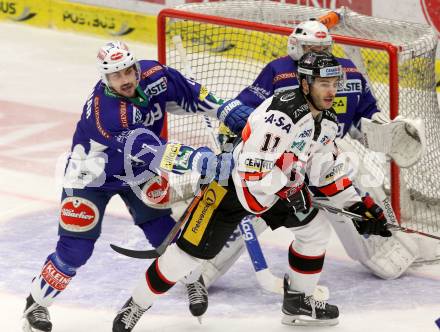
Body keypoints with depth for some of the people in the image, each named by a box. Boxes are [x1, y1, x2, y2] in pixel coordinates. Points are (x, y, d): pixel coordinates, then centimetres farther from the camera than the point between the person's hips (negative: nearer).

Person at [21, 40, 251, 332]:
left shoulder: (153, 76, -22)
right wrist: (200, 161, -53)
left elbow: (188, 93, -1)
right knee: (75, 248, -6)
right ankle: (37, 304, 14)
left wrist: (225, 111, -11)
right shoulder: (104, 111, -41)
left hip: (136, 171, 5)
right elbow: (151, 151, -47)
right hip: (91, 174, -5)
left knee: (165, 231, 2)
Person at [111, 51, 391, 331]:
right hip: (233, 180, -9)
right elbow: (254, 174, -33)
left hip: (280, 183, 9)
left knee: (316, 230, 5)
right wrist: (290, 190, -23)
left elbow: (326, 172, 9)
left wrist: (357, 206, 4)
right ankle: (136, 306, 3)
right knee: (194, 250, -9)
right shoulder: (281, 114, -31)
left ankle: (298, 301, 21)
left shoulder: (328, 121, -2)